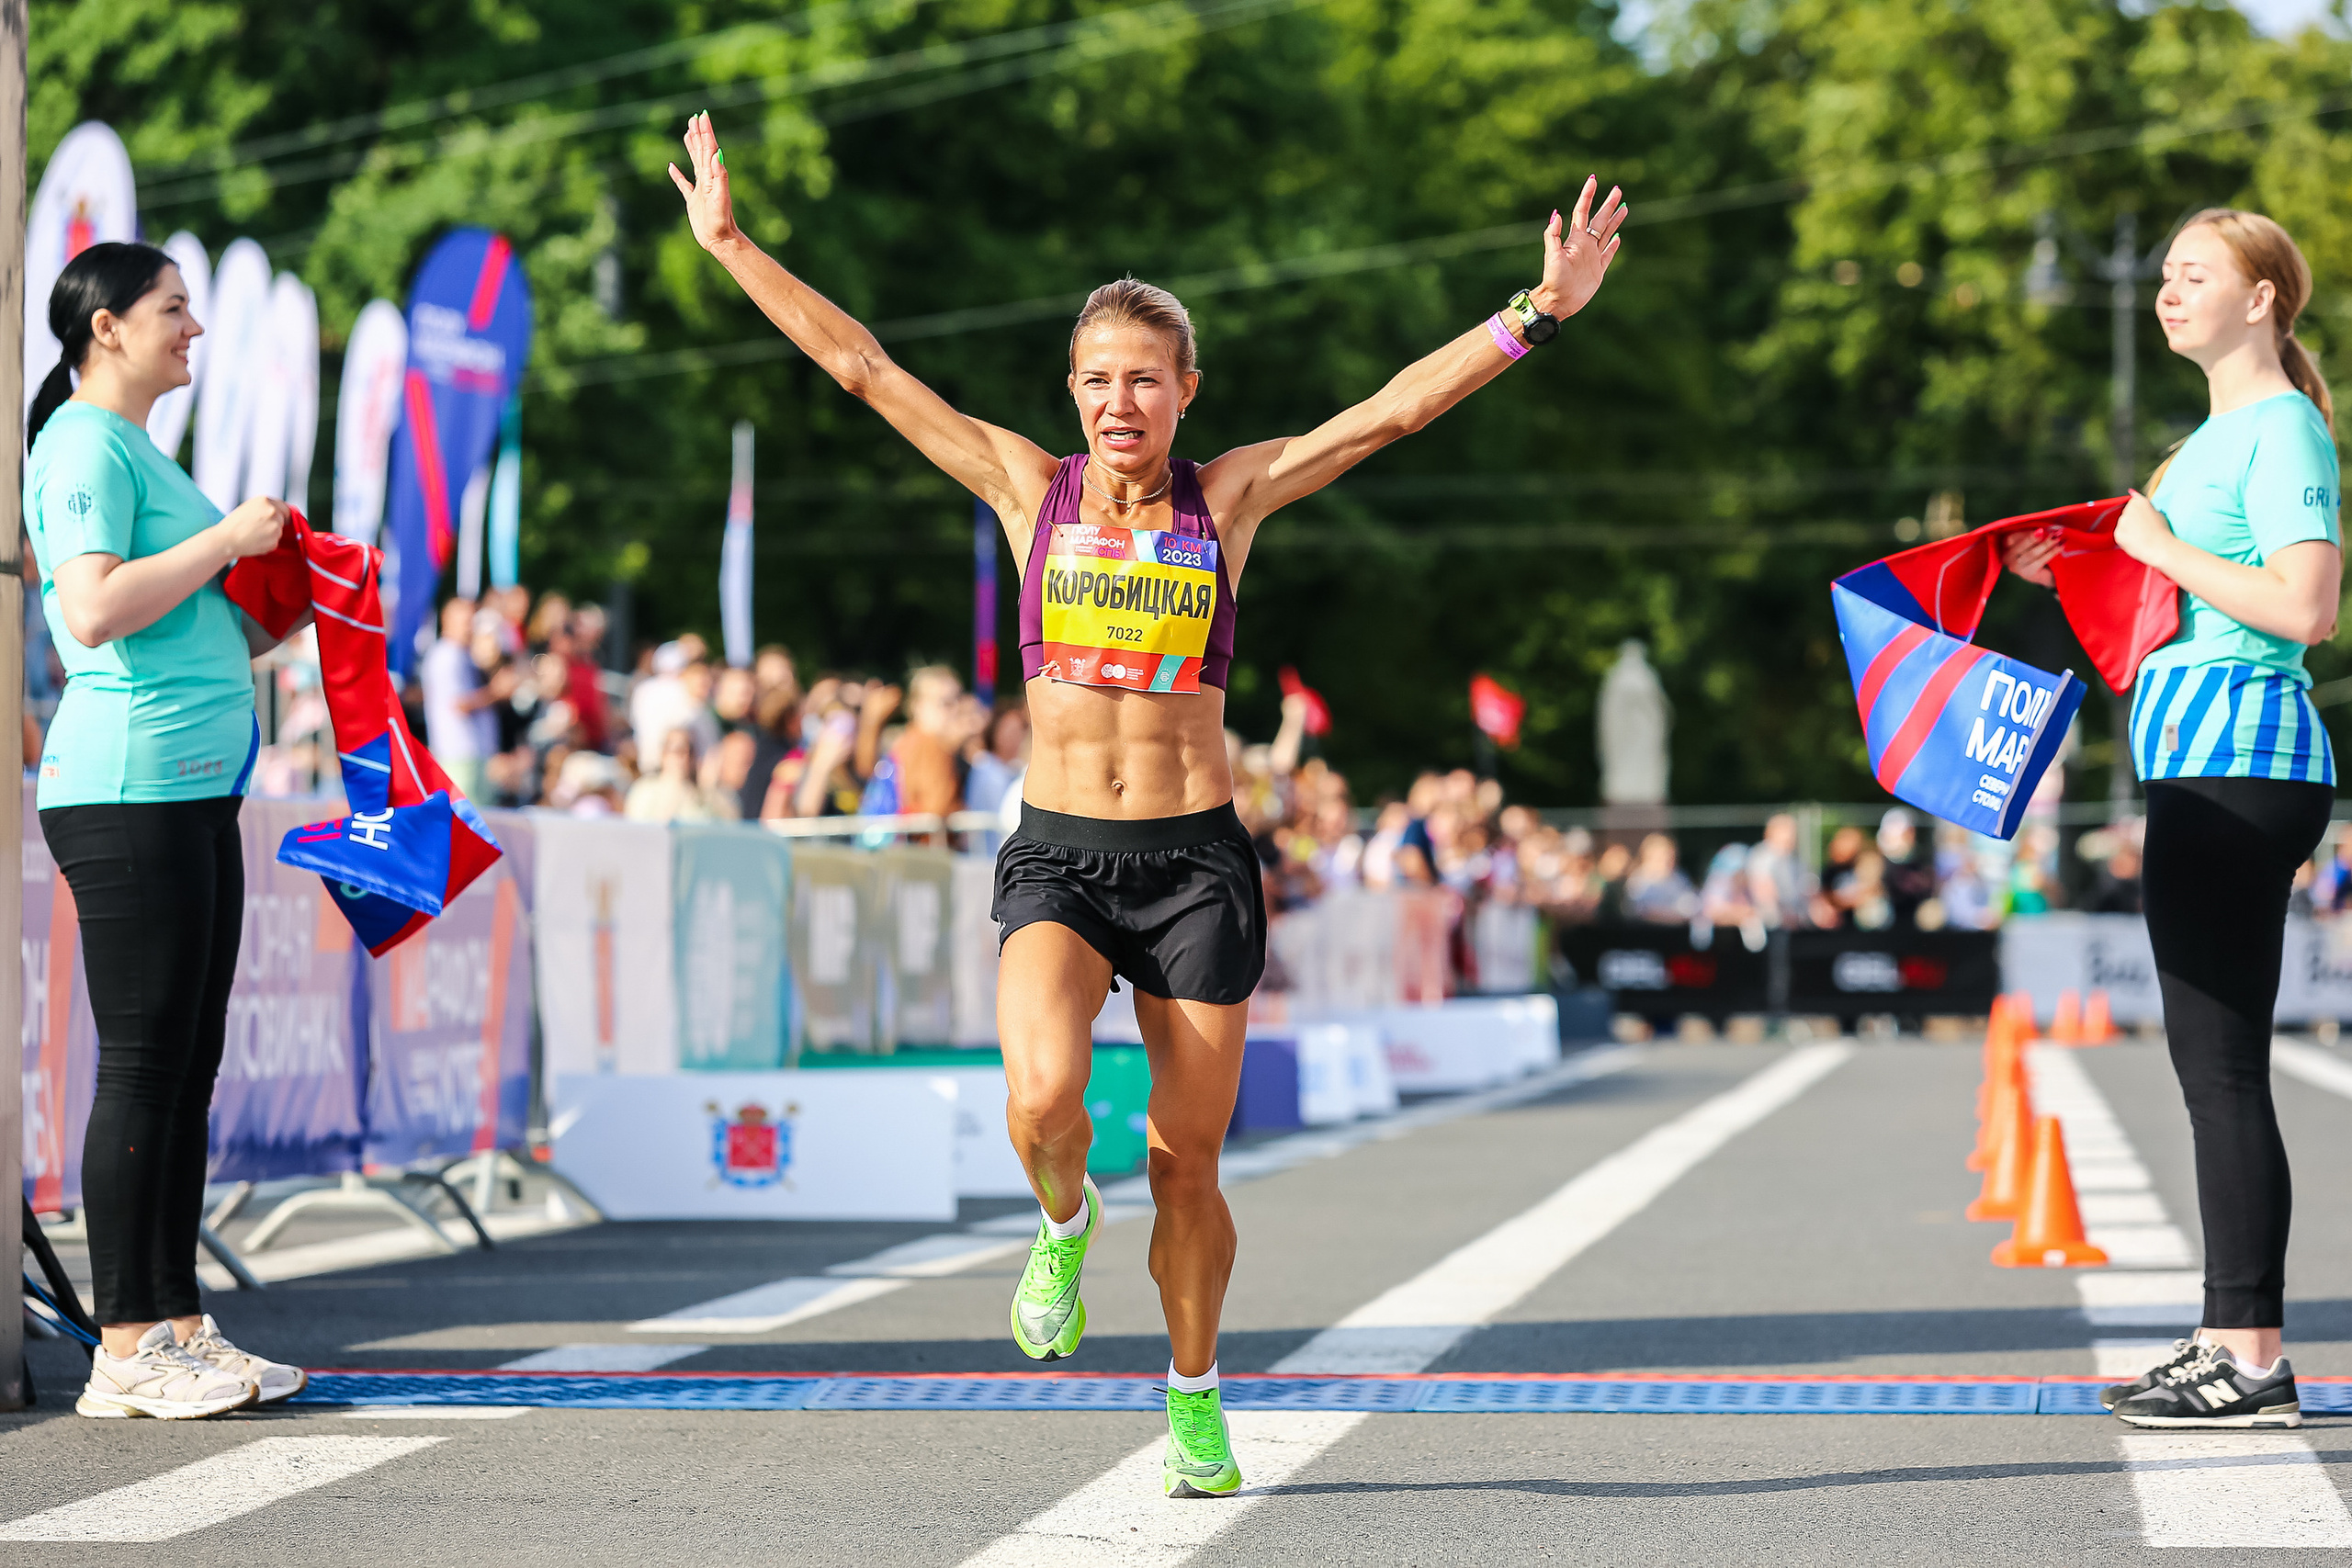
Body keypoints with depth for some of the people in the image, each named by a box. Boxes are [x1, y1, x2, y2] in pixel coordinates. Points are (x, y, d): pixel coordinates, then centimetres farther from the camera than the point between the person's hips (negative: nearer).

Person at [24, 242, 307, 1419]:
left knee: (188, 1068, 10)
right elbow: (96, 611, -22)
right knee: (143, 1067, -8)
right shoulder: (85, 446, -8)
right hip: (128, 790, -10)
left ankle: (179, 1331, 14)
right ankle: (126, 1354, -5)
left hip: (194, 791, 10)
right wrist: (228, 537, -14)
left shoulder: (138, 450, 22)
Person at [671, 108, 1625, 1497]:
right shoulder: (1029, 488, 4)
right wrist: (733, 246, 6)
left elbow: (1396, 408, -1)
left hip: (1196, 859, 0)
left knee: (1189, 1162, 4)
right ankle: (1066, 1222, 11)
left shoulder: (1227, 500, 3)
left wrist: (1541, 311, -7)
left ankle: (1194, 1400, 26)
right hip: (1057, 856, 0)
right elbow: (863, 367, 6)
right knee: (1042, 1098, -25)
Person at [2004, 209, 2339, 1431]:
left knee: (2222, 1064, -10)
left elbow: (2305, 607, -22)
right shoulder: (2222, 434, 22)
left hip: (2241, 759, -11)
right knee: (2214, 1063, 11)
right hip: (2206, 765, 11)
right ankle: (2233, 1342, 15)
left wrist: (2161, 546, -14)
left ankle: (2253, 1362, -9)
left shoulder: (2282, 430, -9)